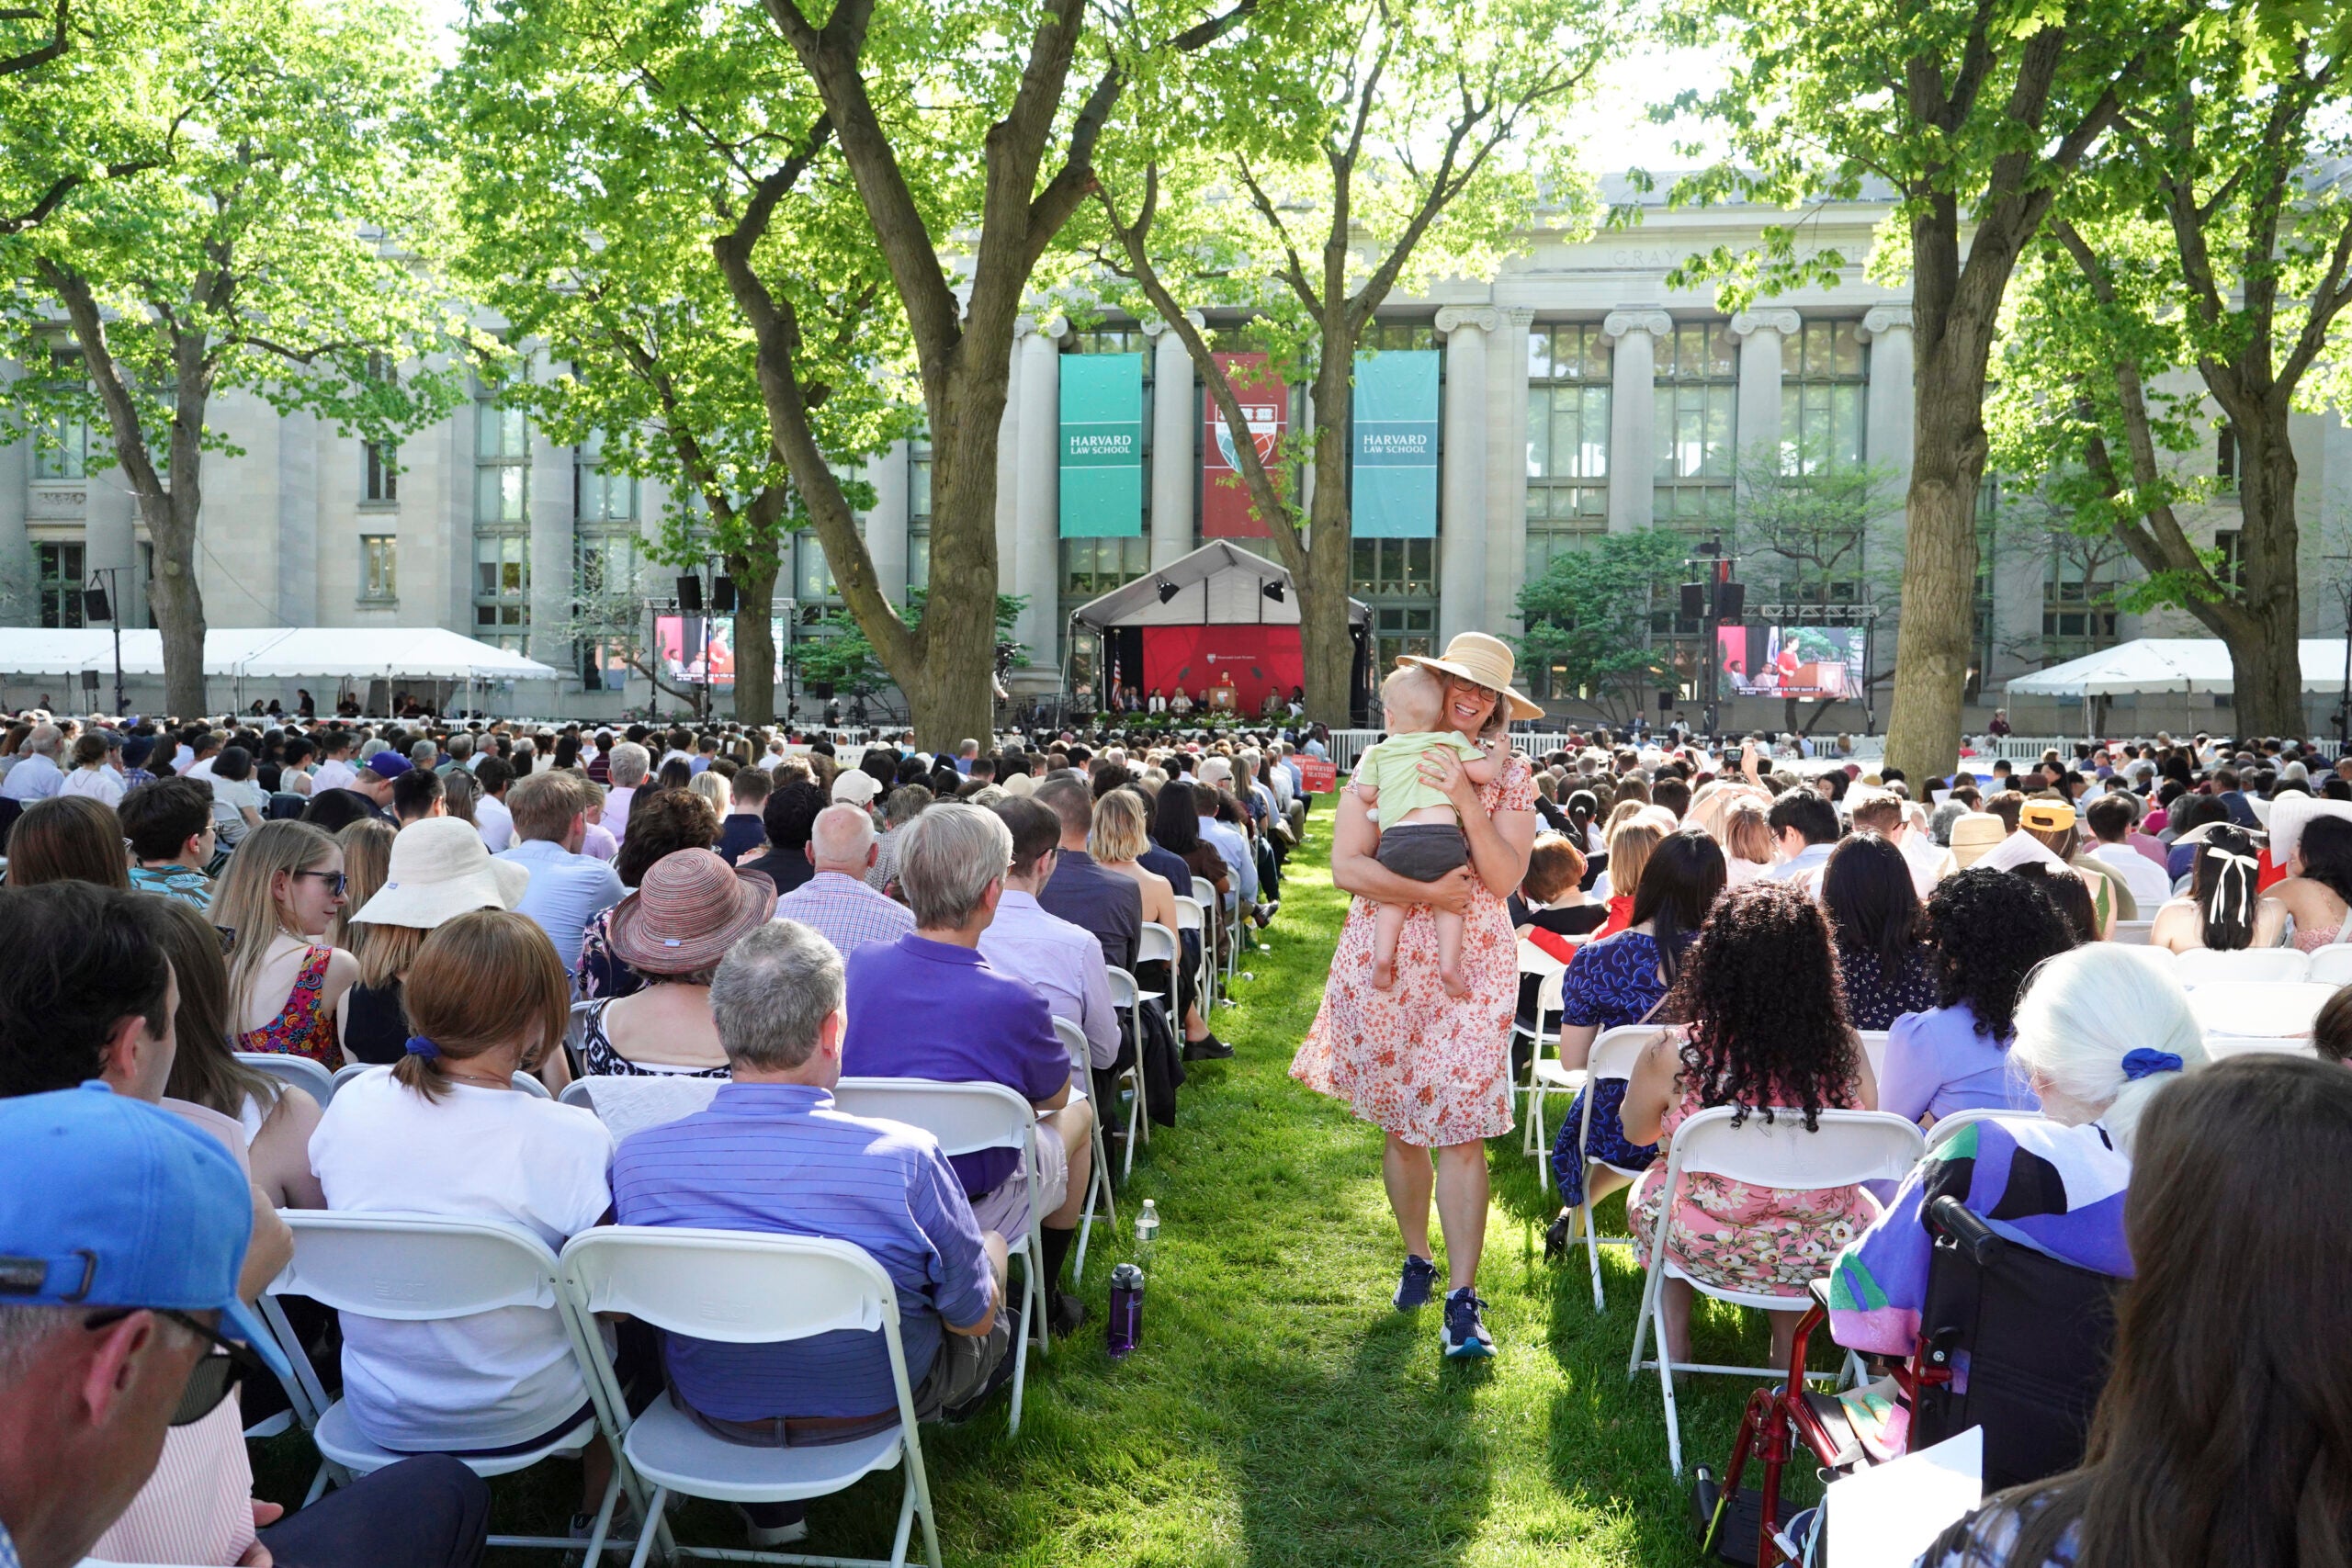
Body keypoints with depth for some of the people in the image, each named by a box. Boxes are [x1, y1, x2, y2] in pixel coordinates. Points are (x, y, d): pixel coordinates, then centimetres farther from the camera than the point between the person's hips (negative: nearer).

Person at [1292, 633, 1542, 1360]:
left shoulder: (1510, 775, 6)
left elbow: (1506, 877, -6)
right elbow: (1346, 866, -7)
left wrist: (1466, 799, -16)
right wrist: (1428, 893, -16)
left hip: (1472, 968, -1)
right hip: (1386, 964, 1)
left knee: (1460, 1128, -7)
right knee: (1402, 1124, 10)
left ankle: (1462, 1298, -2)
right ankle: (1416, 1258, 31)